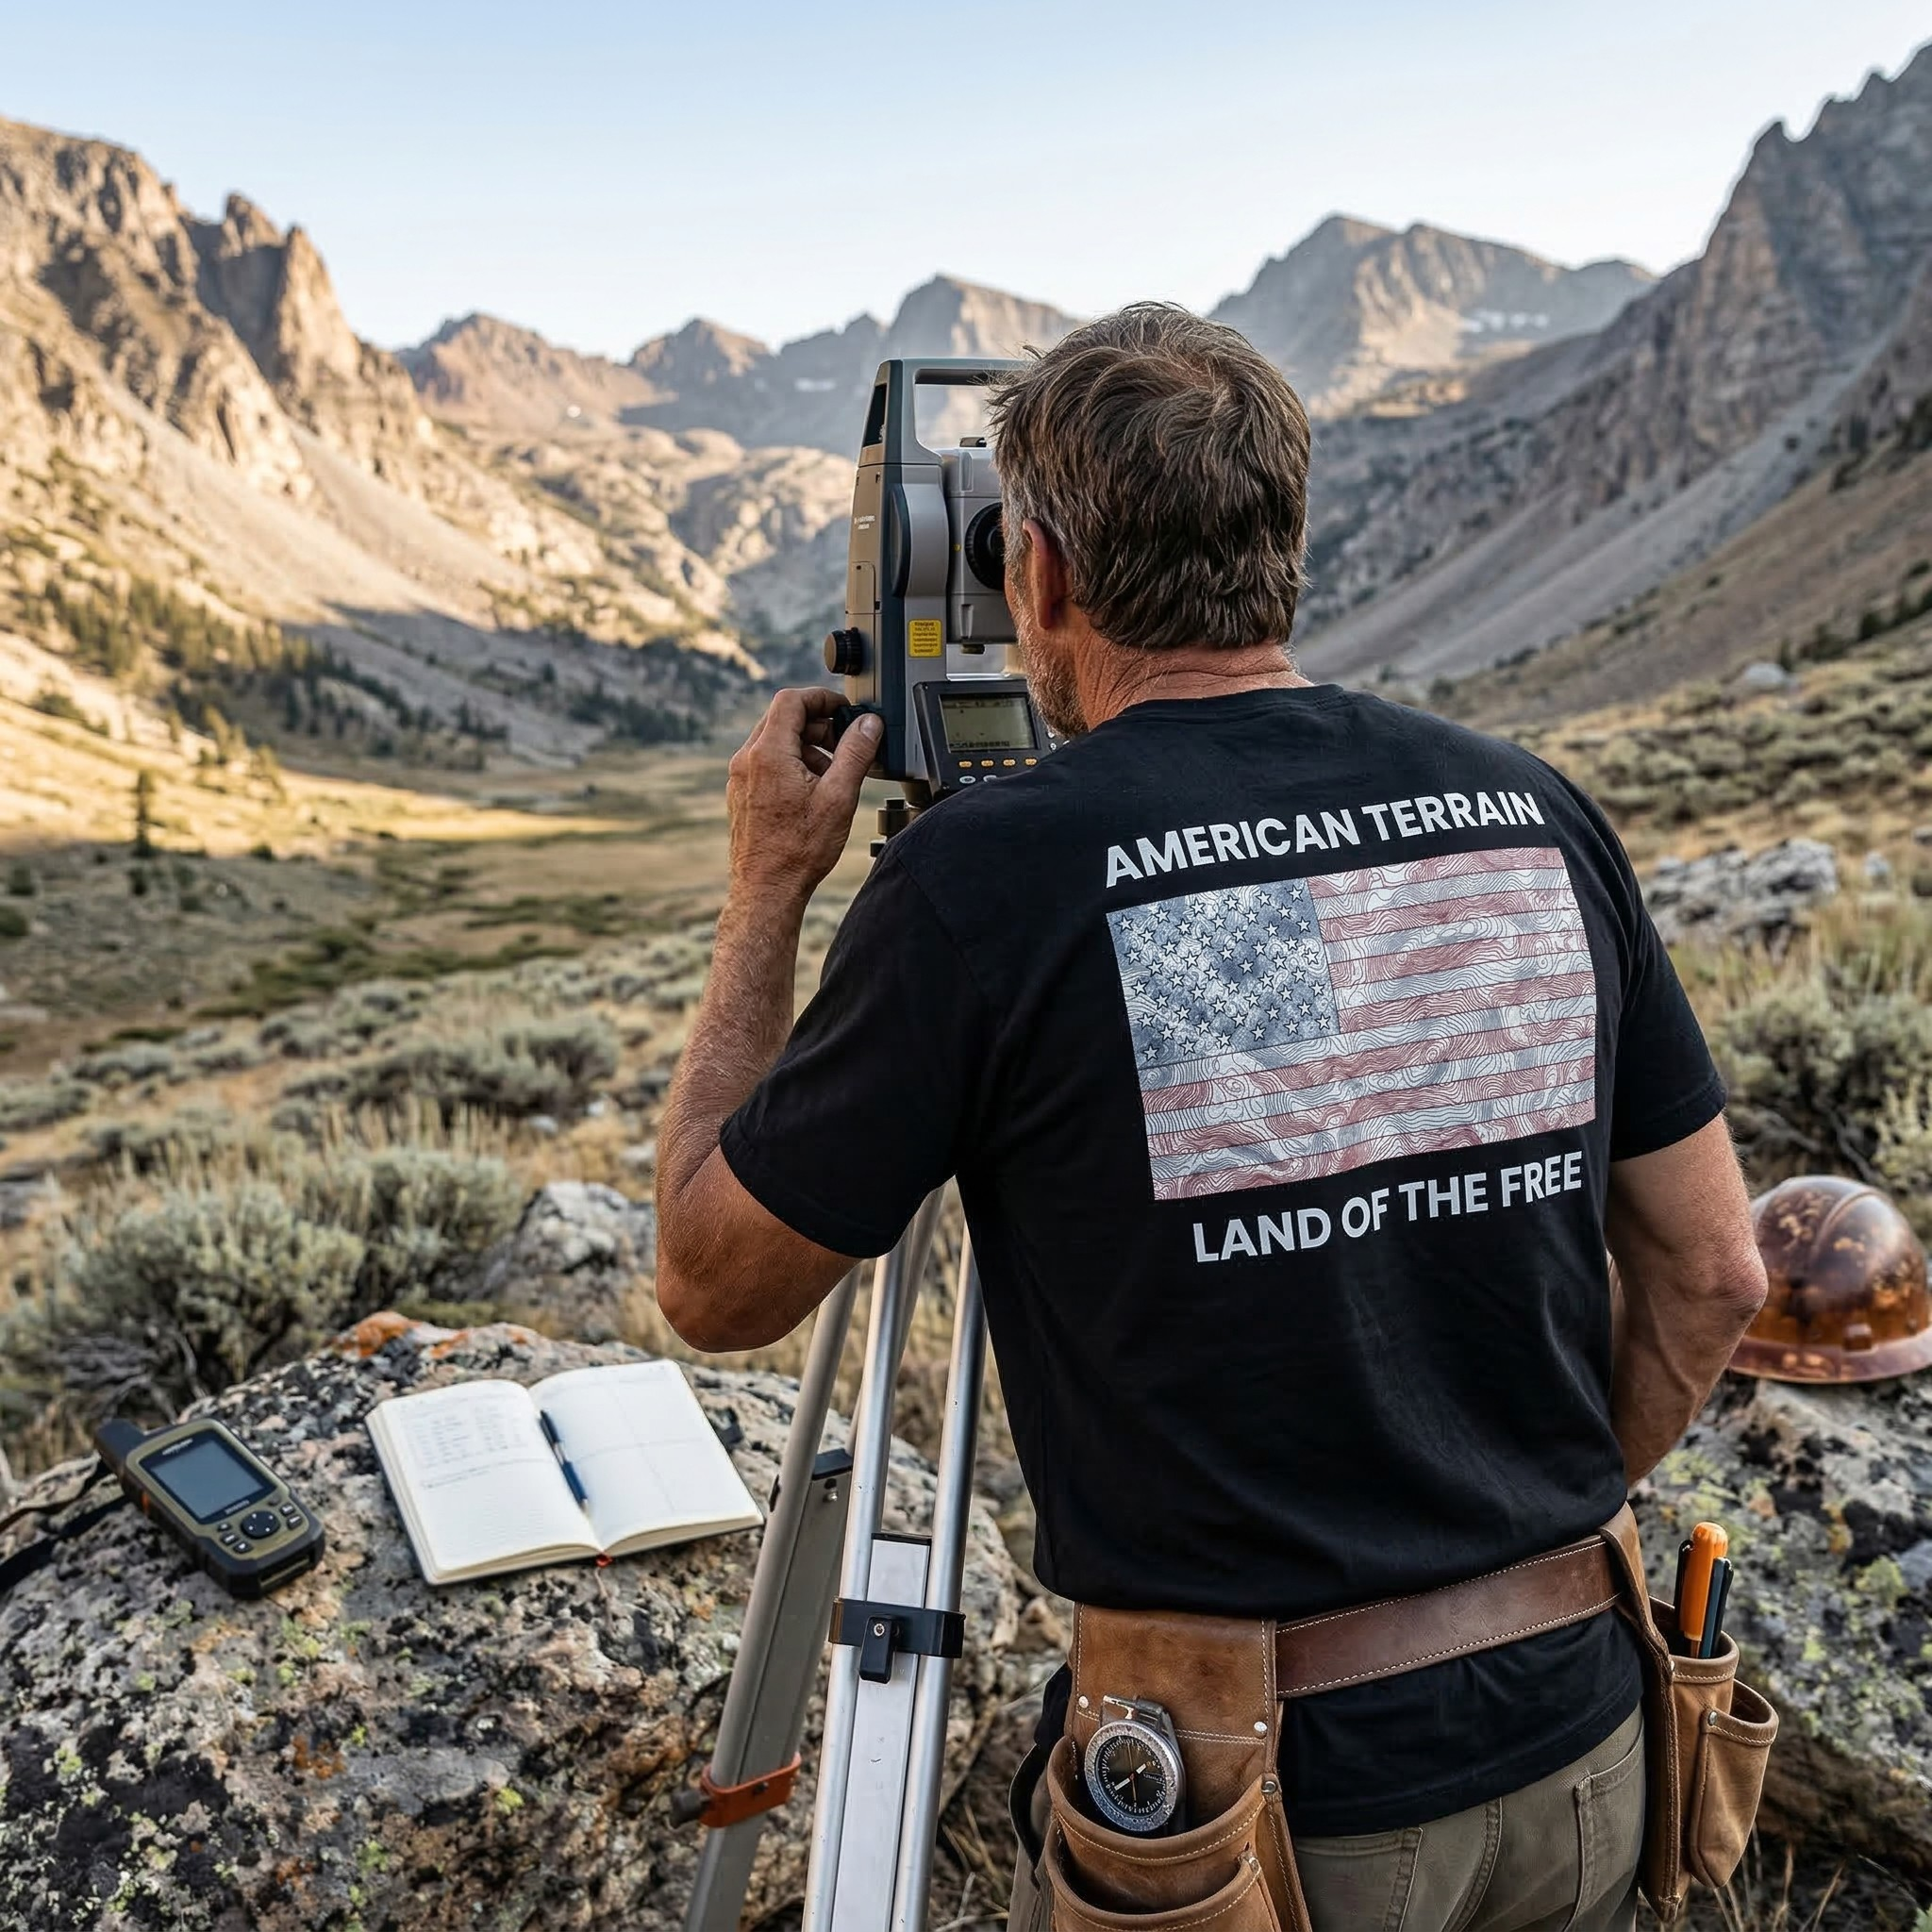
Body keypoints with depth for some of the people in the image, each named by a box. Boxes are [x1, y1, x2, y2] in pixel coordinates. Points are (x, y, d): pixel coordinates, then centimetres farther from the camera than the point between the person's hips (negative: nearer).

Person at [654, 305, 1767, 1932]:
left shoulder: (987, 876, -19)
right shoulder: (1535, 812, -5)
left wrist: (767, 892, 0)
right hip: (1574, 1746, 5)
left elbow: (713, 1285, -6)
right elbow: (1712, 1276, 3)